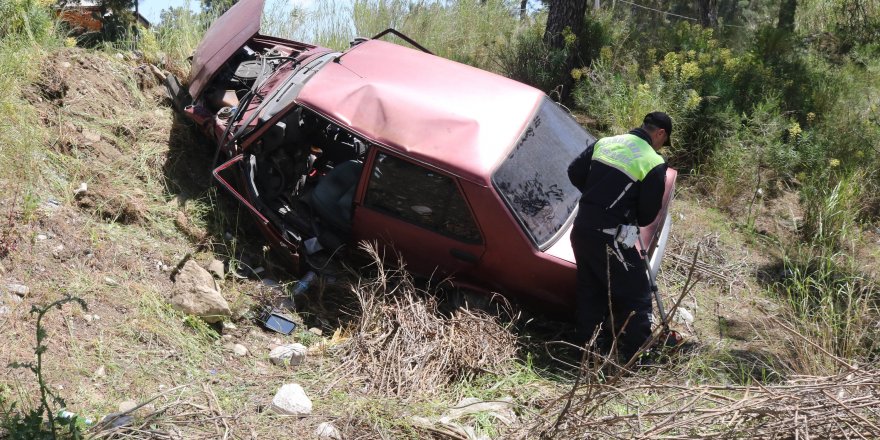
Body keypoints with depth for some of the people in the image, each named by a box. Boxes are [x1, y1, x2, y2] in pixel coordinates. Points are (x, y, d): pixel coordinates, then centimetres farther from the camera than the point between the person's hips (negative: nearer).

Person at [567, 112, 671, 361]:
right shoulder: (654, 163, -9)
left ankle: (589, 341, 36)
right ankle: (636, 356, 9)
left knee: (589, 288, 22)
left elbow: (575, 172, 11)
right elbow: (648, 214, -6)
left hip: (581, 227, 7)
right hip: (610, 238, -7)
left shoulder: (605, 143, 7)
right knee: (635, 296, 5)